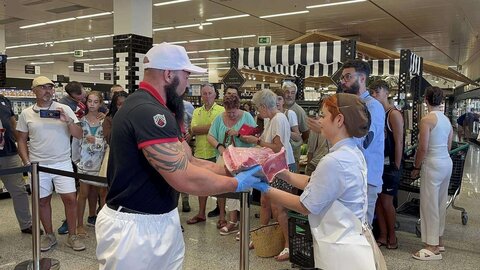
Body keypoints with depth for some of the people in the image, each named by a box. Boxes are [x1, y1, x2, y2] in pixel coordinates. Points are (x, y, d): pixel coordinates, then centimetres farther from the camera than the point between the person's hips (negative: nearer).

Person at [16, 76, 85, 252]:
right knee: (42, 200, 10)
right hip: (38, 165, 1)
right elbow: (22, 140, 10)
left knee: (70, 198, -4)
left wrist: (68, 121, -20)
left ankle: (72, 236, 11)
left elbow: (79, 135, -3)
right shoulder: (26, 114, 4)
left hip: (62, 163, -1)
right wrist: (26, 162, -1)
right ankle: (49, 235, 27)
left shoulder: (64, 109, 1)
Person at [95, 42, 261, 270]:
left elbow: (187, 163, 6)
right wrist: (236, 183, -14)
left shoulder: (153, 109, 10)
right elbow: (186, 178, -28)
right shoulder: (148, 112, -25)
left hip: (161, 220, 10)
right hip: (135, 226, -9)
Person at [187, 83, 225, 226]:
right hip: (200, 153, 5)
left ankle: (222, 216, 11)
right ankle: (201, 213, 28)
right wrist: (212, 126, -14)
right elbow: (193, 129, -5)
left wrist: (202, 129, -18)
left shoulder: (221, 111, -3)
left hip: (215, 153, -5)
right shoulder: (197, 111, 11)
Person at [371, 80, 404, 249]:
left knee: (386, 202, 2)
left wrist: (396, 167, -12)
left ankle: (392, 236, 20)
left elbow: (399, 143, -13)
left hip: (390, 166, -6)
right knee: (378, 200, 9)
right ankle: (382, 236, 21)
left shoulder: (393, 114, -11)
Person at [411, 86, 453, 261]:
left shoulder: (427, 120, -15)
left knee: (430, 205, -1)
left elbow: (423, 149, -18)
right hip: (447, 162, 8)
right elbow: (448, 146, 14)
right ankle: (439, 241, 27)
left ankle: (433, 248, 4)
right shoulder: (447, 120, 9)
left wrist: (416, 168, -7)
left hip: (432, 165, -8)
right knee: (441, 203, 16)